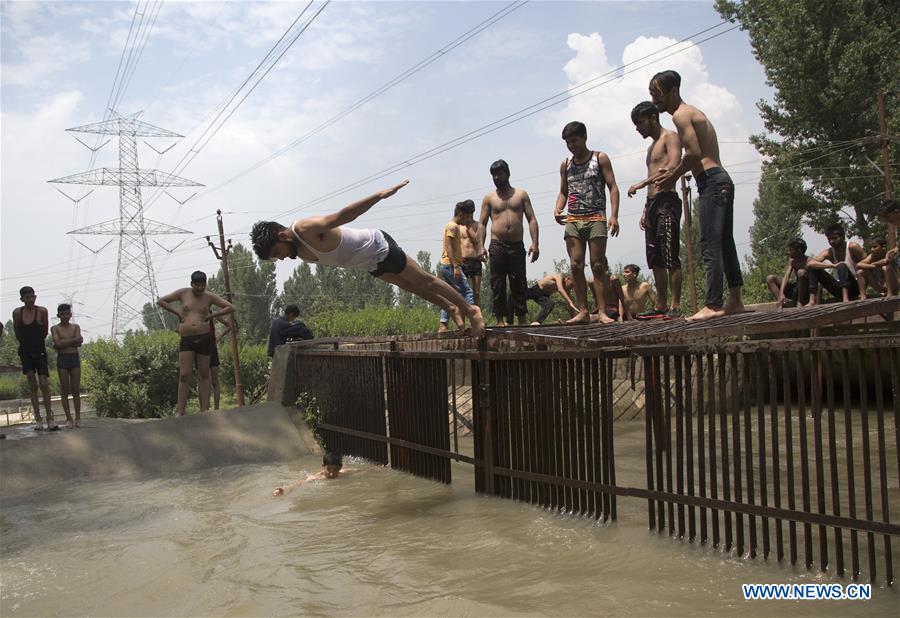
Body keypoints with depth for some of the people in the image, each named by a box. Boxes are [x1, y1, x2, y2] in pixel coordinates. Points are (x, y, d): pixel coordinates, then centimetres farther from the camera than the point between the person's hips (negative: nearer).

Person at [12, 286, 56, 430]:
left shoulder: (42, 311, -8)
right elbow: (17, 333, 9)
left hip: (40, 351, -1)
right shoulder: (17, 312, -4)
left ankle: (49, 418, 2)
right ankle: (38, 419, 1)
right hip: (25, 352, 1)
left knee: (44, 384, -4)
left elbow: (45, 331, 3)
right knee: (32, 384, -1)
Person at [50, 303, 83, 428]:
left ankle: (78, 418, 3)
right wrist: (73, 340, -9)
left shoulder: (76, 327, 9)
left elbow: (79, 343, -6)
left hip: (75, 358, 1)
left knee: (76, 390, 1)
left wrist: (64, 343, -10)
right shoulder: (55, 328, 4)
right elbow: (58, 343, -12)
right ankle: (69, 419, 4)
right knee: (65, 390, 0)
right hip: (62, 359, -1)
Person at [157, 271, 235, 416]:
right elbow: (160, 301, 13)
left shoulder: (209, 296, 4)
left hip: (204, 338, 0)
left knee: (204, 375, 5)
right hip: (186, 340, 0)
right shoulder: (183, 293, 6)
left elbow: (231, 308, 4)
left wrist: (211, 315, -2)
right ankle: (180, 413, -5)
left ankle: (204, 411, 9)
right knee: (184, 376, -6)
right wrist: (177, 312, 3)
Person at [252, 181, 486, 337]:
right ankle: (451, 309, 34)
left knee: (423, 280, 1)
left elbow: (342, 215, -36)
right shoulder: (300, 253, -2)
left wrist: (380, 195, -37)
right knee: (408, 285, 19)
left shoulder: (306, 229, -29)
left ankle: (470, 310, 13)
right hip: (370, 263, 9)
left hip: (378, 247, -9)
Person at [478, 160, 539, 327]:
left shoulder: (521, 195, 13)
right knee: (497, 285, -2)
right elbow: (482, 224, 9)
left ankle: (522, 320, 7)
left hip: (517, 246, 0)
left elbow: (532, 219, 7)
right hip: (497, 246, 0)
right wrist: (481, 246, -5)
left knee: (519, 285, 2)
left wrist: (534, 243, -5)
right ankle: (500, 319, 1)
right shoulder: (489, 198, 12)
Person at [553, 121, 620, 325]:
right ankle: (583, 311, 1)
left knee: (598, 265, -6)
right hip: (572, 220, 4)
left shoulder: (600, 158, 5)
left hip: (596, 218, -4)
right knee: (576, 266, -3)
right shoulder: (565, 165, 16)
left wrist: (614, 215, -13)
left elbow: (613, 187, 0)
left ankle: (601, 311, -5)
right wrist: (557, 210, 0)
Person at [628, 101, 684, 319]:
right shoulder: (652, 147, 27)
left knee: (670, 256, -12)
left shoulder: (670, 137, -1)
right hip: (652, 204, 9)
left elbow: (673, 167, -17)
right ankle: (661, 306, 9)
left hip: (667, 202, -9)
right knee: (655, 260, 6)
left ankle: (675, 306, -12)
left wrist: (641, 183, -19)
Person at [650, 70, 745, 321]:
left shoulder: (681, 114, -7)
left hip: (712, 183, -10)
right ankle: (735, 300, 18)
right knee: (724, 244, 13)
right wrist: (674, 171, 15)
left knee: (710, 247, -11)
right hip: (721, 181, 10)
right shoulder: (692, 112, 24)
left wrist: (673, 177, -6)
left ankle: (713, 305, -11)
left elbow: (694, 153, -18)